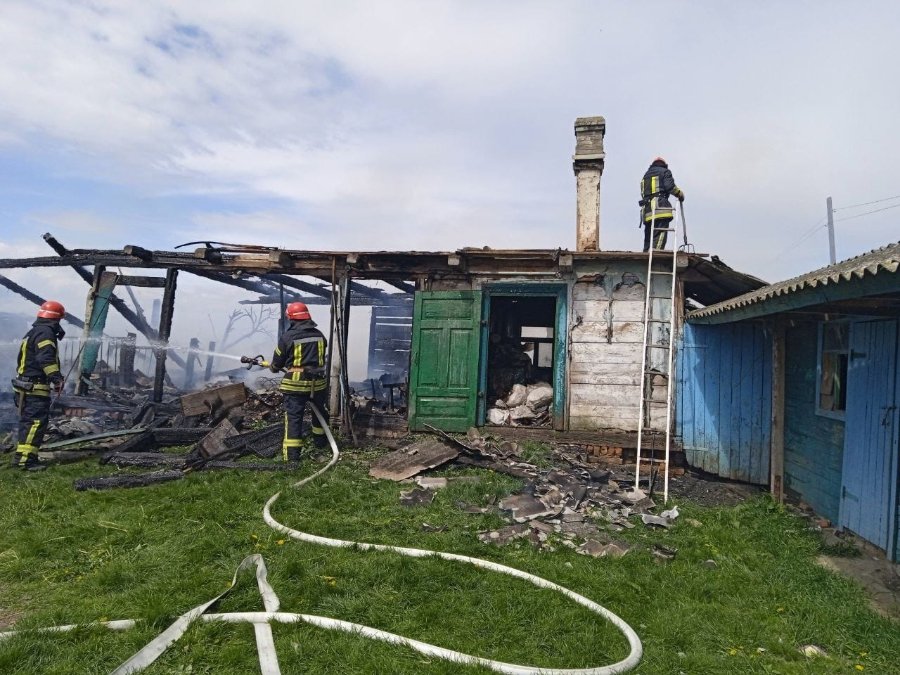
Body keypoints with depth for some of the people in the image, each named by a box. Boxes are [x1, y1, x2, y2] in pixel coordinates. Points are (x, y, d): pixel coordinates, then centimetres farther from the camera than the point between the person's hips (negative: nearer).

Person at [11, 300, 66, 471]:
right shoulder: (46, 332, -13)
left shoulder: (33, 332, 21)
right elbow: (46, 358, -27)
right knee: (37, 422, -11)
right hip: (36, 388, -11)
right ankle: (25, 458, -13)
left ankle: (22, 455, 23)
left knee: (28, 421, 16)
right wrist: (56, 378, -32)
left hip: (25, 385, 11)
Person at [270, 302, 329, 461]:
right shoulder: (319, 335, 4)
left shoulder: (287, 336, -10)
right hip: (318, 381, 4)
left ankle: (292, 453, -2)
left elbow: (277, 362, 1)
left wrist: (273, 366, 23)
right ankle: (320, 440, 40)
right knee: (319, 411, 25)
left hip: (296, 383, -4)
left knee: (293, 416, 0)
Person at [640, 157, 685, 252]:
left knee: (648, 239, 7)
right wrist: (680, 193, 8)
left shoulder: (646, 175, 28)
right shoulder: (665, 172, 10)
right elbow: (670, 186, -5)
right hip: (660, 208, -6)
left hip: (647, 210, 6)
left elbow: (643, 193, 19)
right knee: (659, 239, -15)